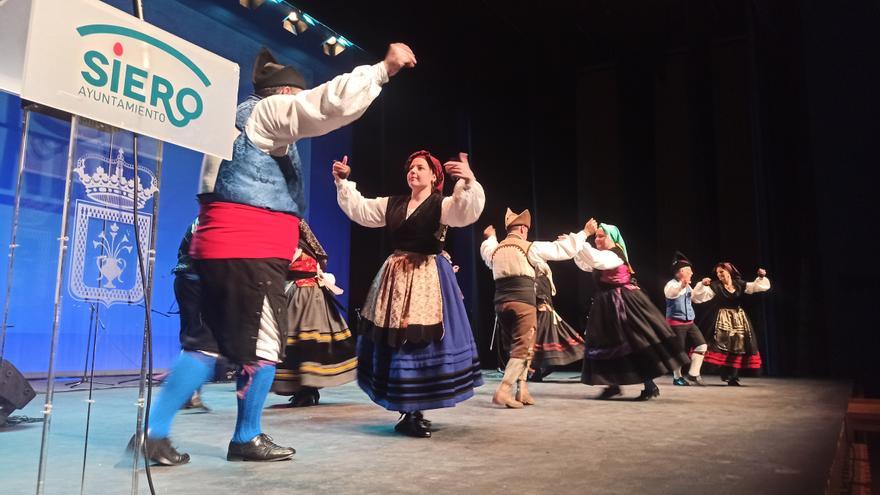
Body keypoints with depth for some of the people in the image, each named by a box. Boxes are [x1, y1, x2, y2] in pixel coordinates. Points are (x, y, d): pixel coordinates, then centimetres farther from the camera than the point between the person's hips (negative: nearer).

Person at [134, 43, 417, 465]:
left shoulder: (243, 119, 28)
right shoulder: (269, 110, -1)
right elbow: (332, 102, -15)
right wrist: (385, 68, -9)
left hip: (222, 247, 10)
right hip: (250, 251, -10)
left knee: (211, 344, 13)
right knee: (263, 345, 1)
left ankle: (154, 431, 15)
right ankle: (247, 439, 13)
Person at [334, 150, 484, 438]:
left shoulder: (443, 205, -1)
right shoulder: (392, 204, 14)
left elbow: (467, 211, -21)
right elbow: (359, 209, 15)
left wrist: (469, 182, -38)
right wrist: (343, 181, 6)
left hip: (428, 279, -5)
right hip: (396, 277, 5)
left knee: (425, 340, -7)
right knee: (394, 340, 2)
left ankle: (414, 412, 4)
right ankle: (409, 412, 12)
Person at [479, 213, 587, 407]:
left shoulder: (495, 249, 15)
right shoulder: (529, 247, 0)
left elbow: (486, 253, 41)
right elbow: (563, 249, 2)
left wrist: (489, 238, 59)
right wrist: (584, 233, 14)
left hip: (501, 304, 6)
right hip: (523, 303, -6)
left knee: (517, 347, 16)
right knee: (523, 348, -6)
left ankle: (522, 391, 9)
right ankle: (502, 391, -18)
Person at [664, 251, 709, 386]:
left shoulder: (687, 286, 17)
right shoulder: (671, 284, -13)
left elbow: (695, 298, 33)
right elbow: (670, 293, -37)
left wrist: (701, 285, 24)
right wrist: (682, 286, -56)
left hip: (689, 322, 8)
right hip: (676, 323, -8)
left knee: (702, 345, 0)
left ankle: (693, 374, 7)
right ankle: (677, 378, 15)